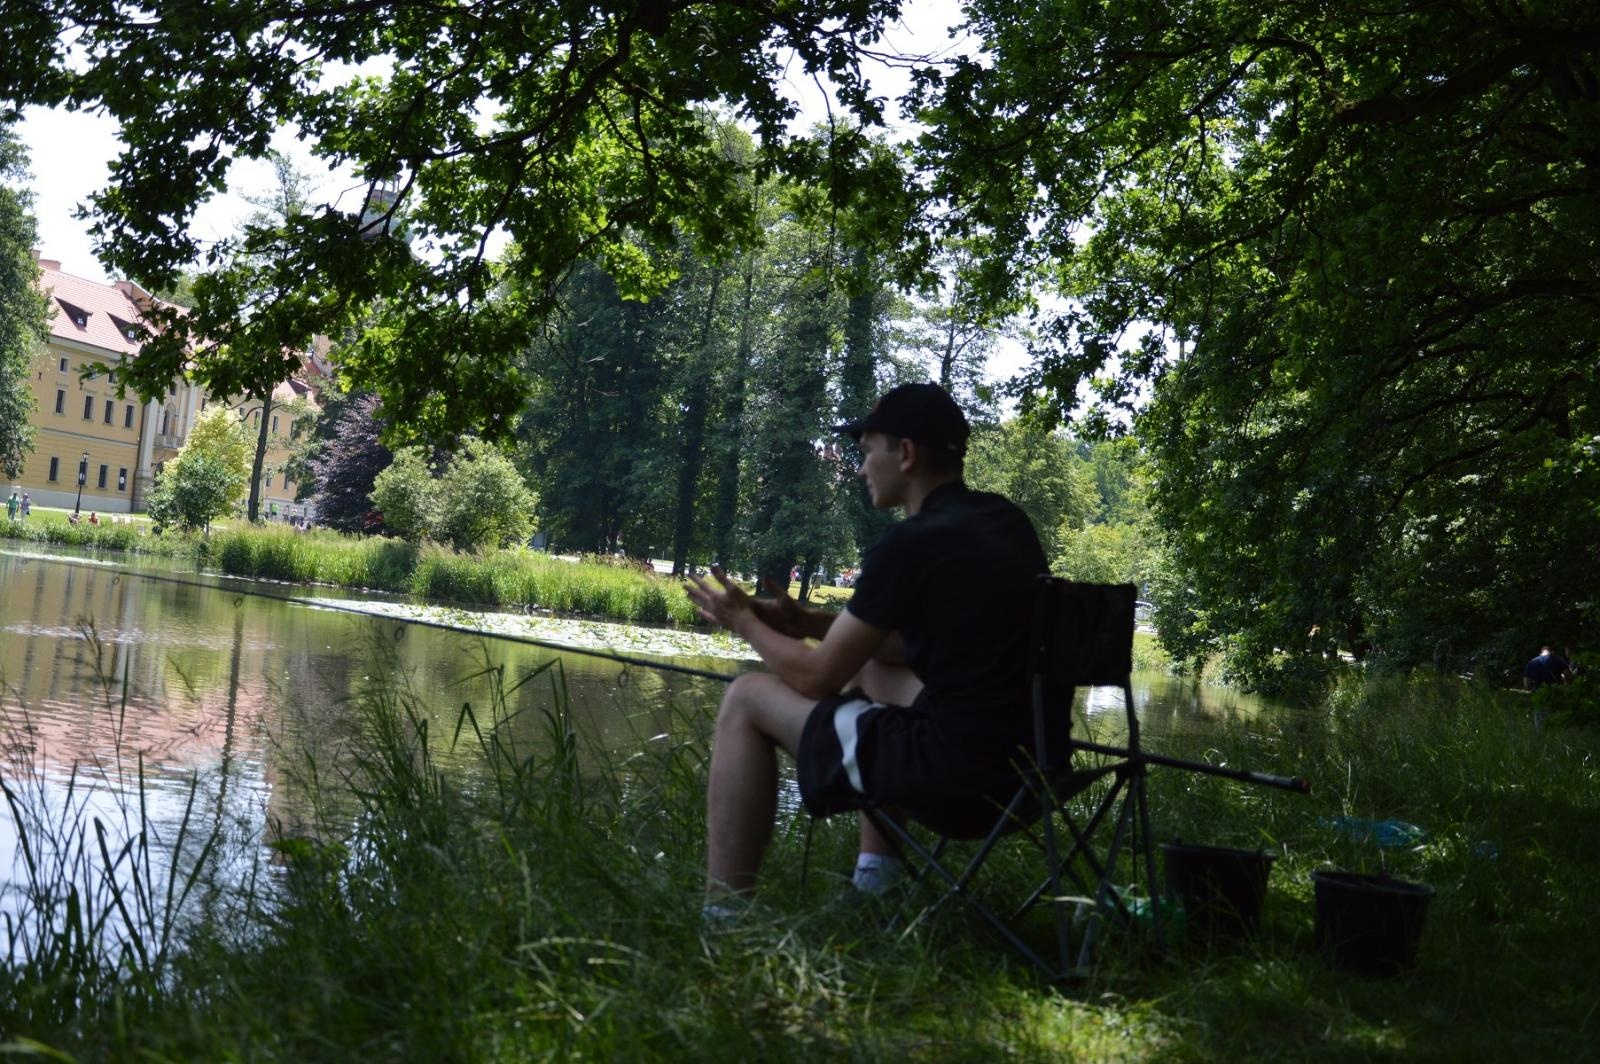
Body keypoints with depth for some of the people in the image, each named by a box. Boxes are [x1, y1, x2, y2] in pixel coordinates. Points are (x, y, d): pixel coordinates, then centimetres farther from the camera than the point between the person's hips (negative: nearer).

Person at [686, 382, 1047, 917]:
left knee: (747, 698, 5)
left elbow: (816, 678, -5)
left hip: (953, 774, -9)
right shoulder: (1007, 522, 11)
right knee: (871, 665, 32)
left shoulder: (911, 544, -14)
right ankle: (875, 881, 29)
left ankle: (724, 916, 8)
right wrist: (809, 622, 19)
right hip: (1029, 761, 9)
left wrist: (745, 623, 13)